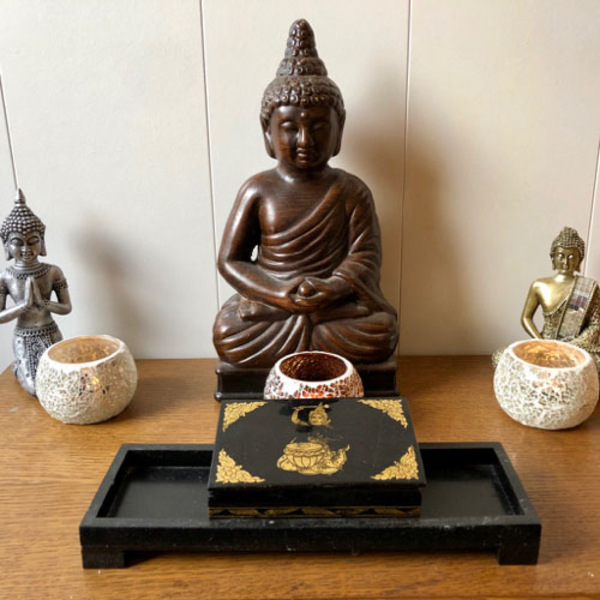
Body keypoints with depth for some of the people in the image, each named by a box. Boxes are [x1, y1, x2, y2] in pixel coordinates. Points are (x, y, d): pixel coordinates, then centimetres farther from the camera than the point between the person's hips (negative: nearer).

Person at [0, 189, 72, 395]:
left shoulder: (53, 272, -10)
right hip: (23, 339, -1)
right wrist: (24, 303, -24)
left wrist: (42, 302, -22)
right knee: (36, 389, -6)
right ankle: (18, 368, 28)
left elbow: (67, 308, -5)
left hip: (50, 335, 1)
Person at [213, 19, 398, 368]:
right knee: (226, 333, -24)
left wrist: (332, 288, -24)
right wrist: (279, 294, -17)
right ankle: (326, 337, -11)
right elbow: (230, 260, 0)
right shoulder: (258, 190, 1)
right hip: (270, 297, 0)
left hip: (337, 298, 0)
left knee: (382, 330, -25)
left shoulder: (350, 191, 1)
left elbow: (365, 255, -4)